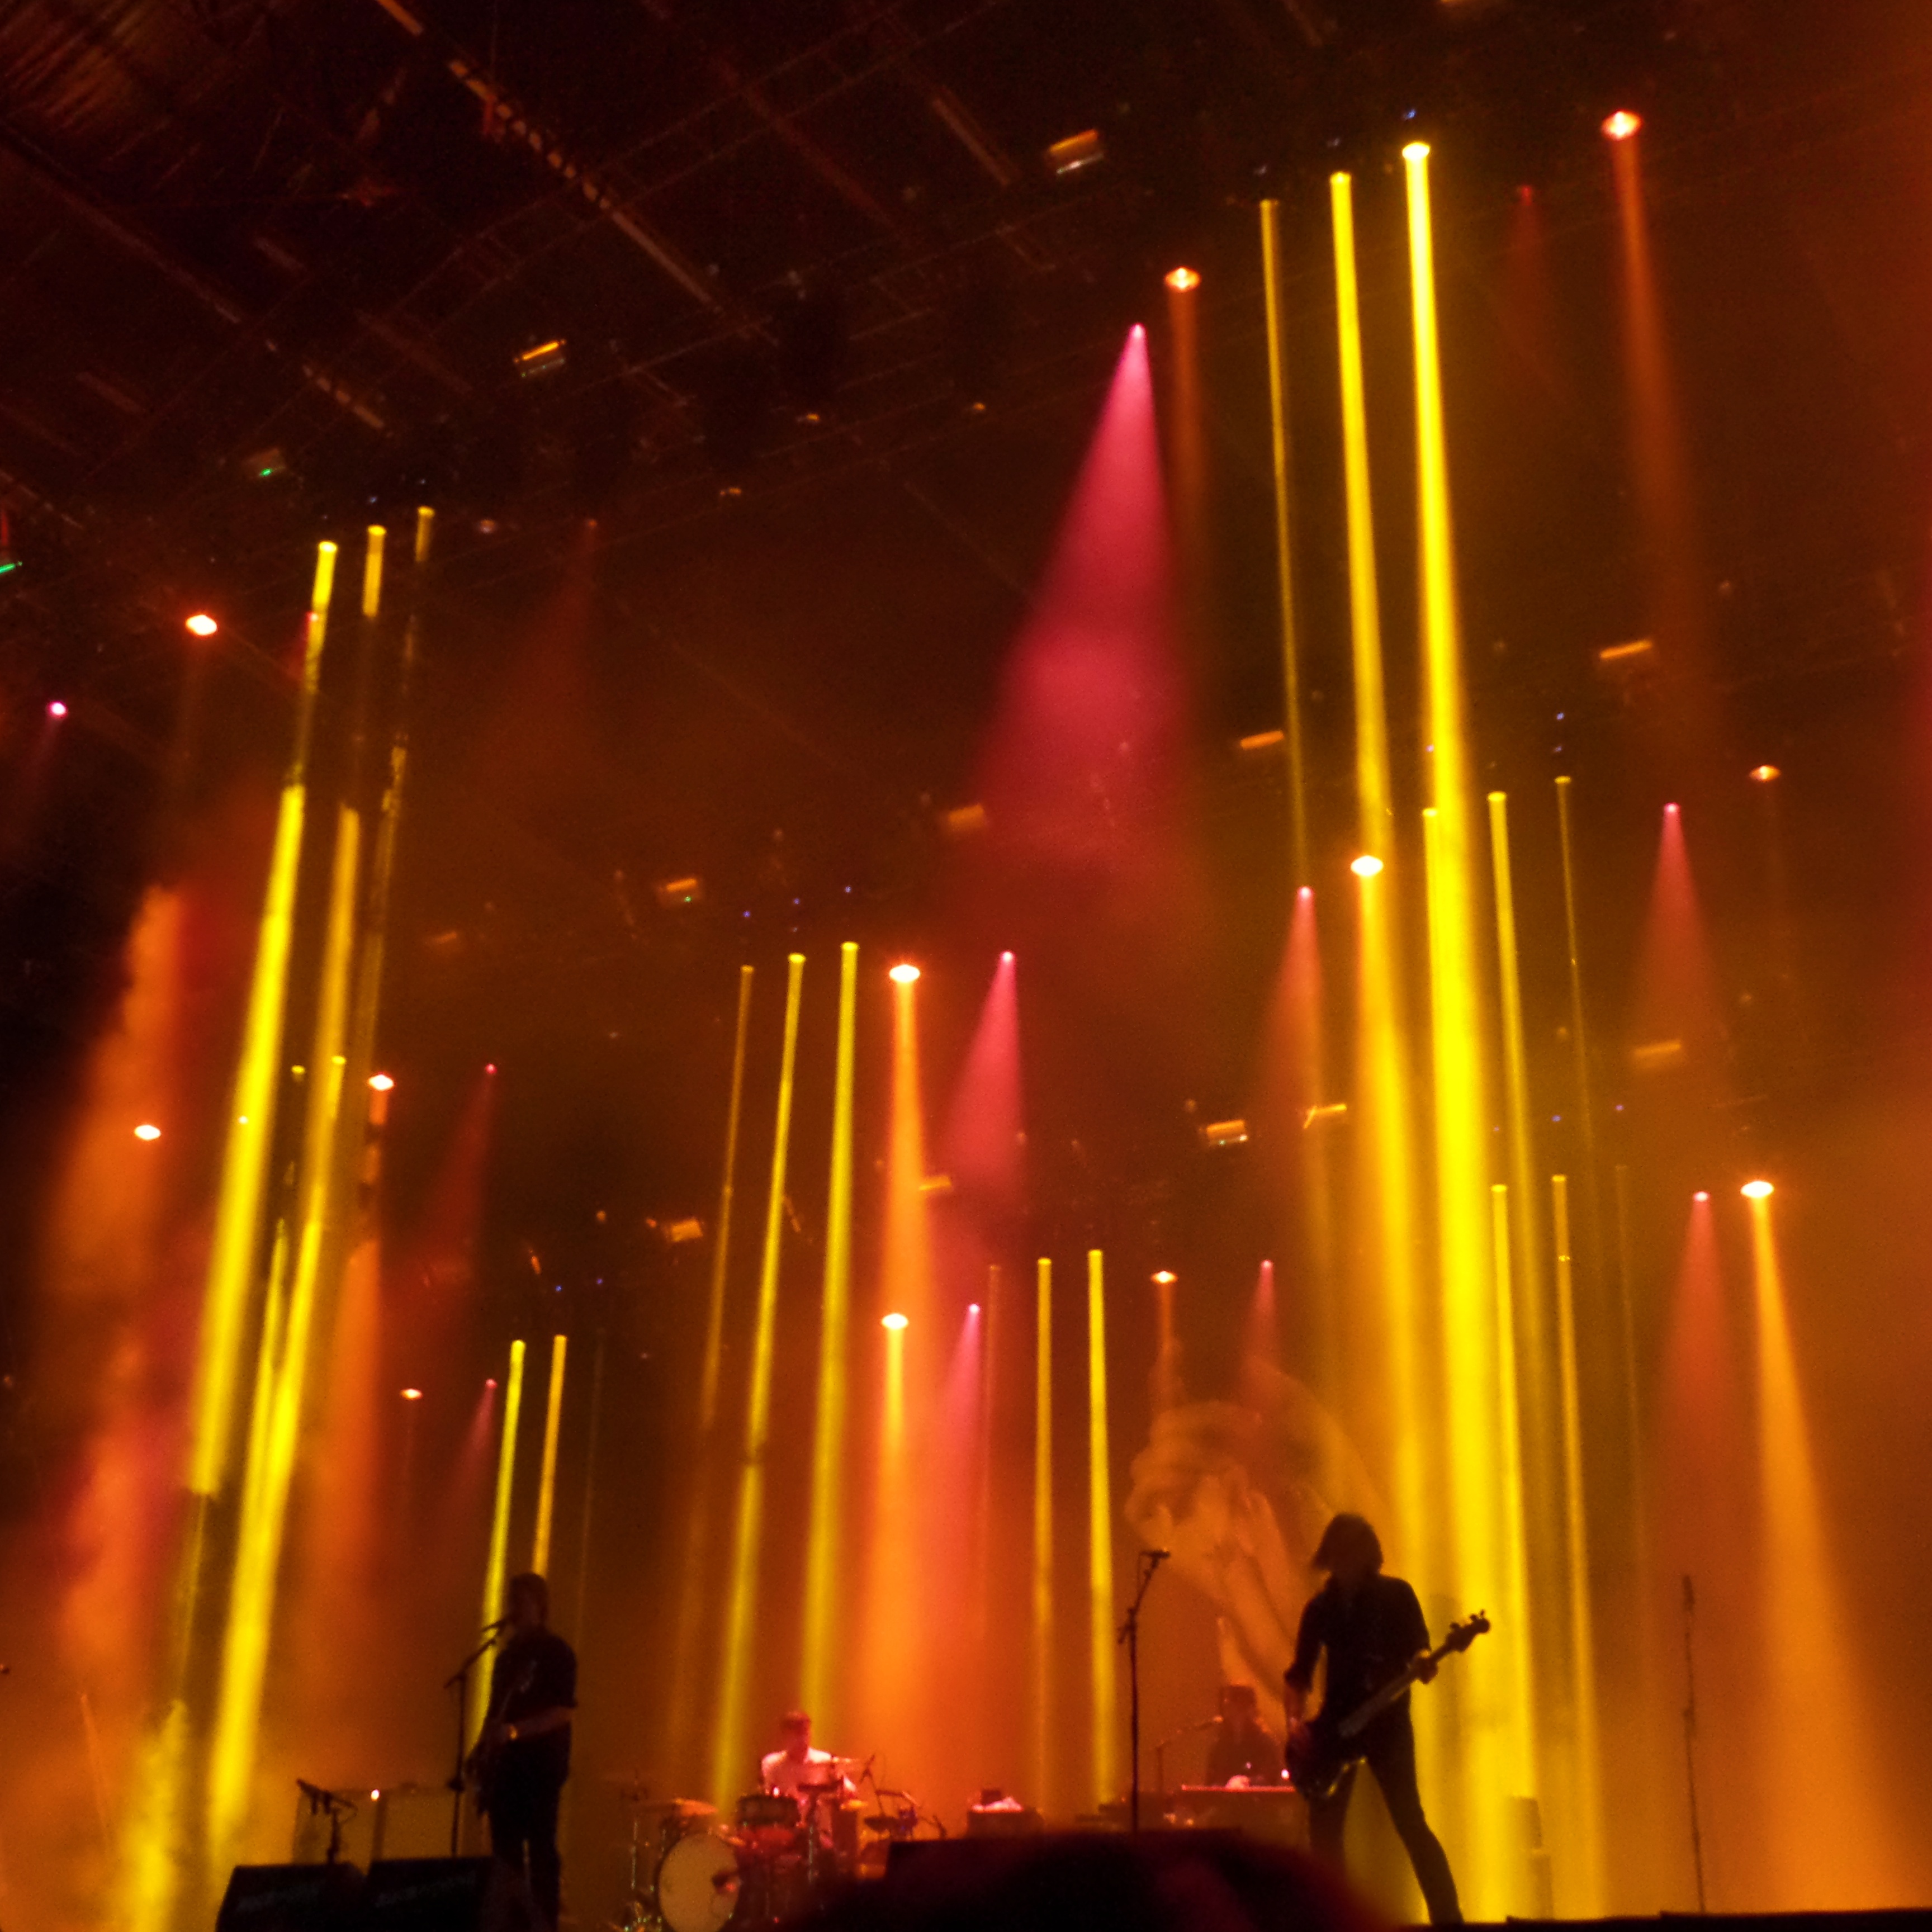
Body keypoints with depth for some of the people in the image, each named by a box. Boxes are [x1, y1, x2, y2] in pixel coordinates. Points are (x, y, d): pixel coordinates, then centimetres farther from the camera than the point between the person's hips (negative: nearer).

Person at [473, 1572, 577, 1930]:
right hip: (505, 1765, 7)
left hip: (540, 1766, -7)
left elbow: (563, 1712, -13)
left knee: (540, 1849, -7)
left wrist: (513, 1731, -23)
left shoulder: (556, 1653, -5)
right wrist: (484, 1751, 10)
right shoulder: (509, 1653, 17)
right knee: (505, 1850, 6)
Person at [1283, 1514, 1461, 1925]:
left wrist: (1423, 1666, -26)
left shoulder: (1396, 1595, -1)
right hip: (1336, 1725, 4)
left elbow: (1419, 1652, -3)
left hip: (1387, 1722, -4)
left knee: (1409, 1821, -10)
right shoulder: (1320, 1607, 7)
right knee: (1323, 1826, 2)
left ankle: (1448, 1918, -4)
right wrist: (1296, 1717, -4)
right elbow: (1301, 1670, 11)